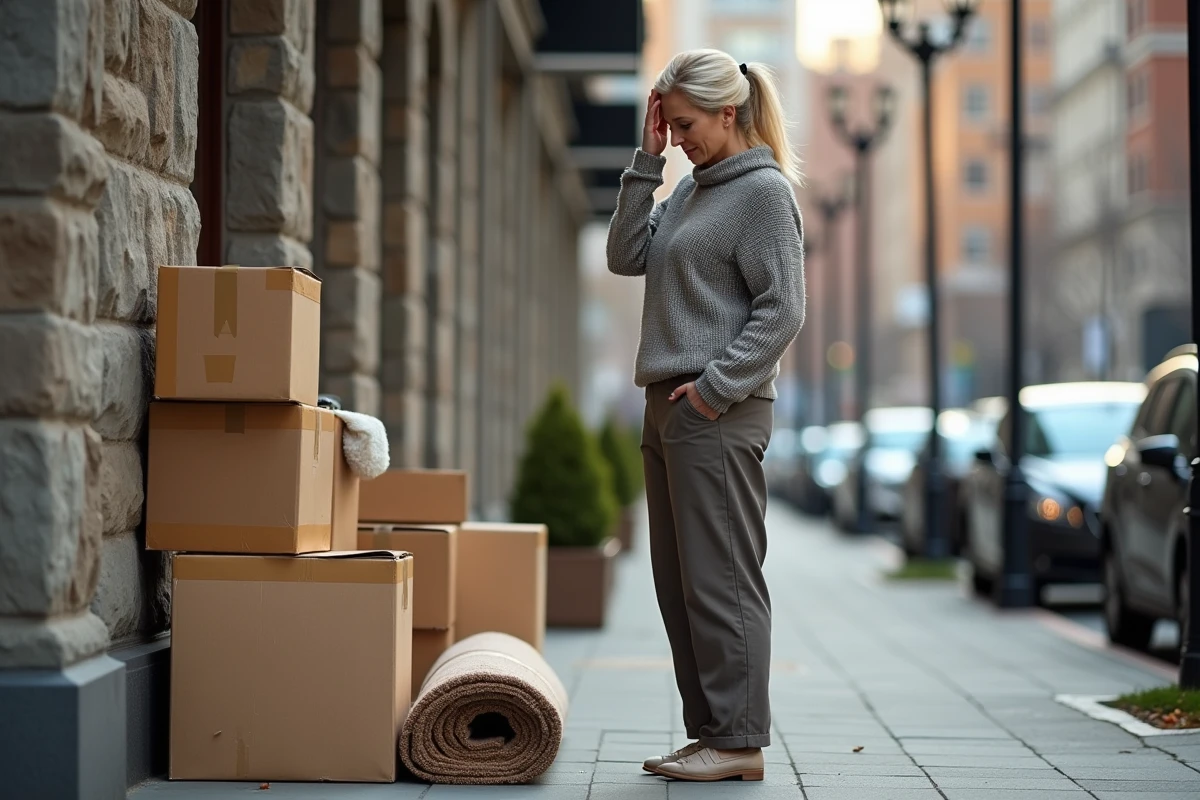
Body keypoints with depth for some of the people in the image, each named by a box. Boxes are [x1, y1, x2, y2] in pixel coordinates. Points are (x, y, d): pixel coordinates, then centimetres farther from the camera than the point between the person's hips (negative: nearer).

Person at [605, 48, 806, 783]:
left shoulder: (765, 191, -8)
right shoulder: (693, 190, 17)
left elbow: (782, 312, -13)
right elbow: (626, 255, 11)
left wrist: (716, 388, -18)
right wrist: (647, 161, 6)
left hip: (721, 415, -9)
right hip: (669, 407, 9)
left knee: (721, 581, -6)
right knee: (678, 582, 10)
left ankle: (740, 741, -1)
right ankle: (709, 733, 17)